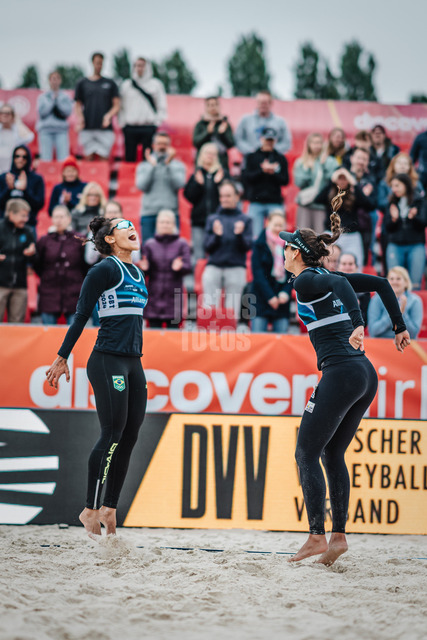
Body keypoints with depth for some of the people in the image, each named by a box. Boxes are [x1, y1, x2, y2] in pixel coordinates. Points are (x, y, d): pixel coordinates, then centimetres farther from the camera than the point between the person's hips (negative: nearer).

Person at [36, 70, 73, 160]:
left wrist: (58, 100, -5)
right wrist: (52, 100, -3)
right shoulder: (43, 97, 11)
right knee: (46, 158, -8)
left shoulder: (66, 97, 12)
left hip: (61, 130, 0)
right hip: (45, 130, 0)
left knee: (63, 158, -11)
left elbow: (68, 112, -1)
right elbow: (42, 112, -2)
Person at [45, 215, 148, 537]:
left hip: (133, 363, 8)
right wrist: (62, 358, -9)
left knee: (130, 436, 4)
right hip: (107, 362, -8)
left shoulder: (137, 274, 18)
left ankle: (109, 510, 10)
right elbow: (81, 317, -7)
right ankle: (91, 509, -3)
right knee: (113, 434, -10)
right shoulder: (105, 269, -6)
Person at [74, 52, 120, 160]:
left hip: (105, 128, -1)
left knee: (104, 157, -6)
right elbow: (78, 105, 12)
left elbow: (117, 105, 8)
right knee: (89, 157, -1)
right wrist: (80, 118, -8)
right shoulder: (82, 83, 12)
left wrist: (108, 116, -11)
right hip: (87, 128, 1)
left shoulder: (110, 84, 11)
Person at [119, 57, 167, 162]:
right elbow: (121, 107, 13)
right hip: (130, 128, 2)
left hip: (149, 128, -2)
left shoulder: (156, 84, 8)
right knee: (129, 157, 1)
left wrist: (158, 121, -2)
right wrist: (122, 123, 3)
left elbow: (162, 106, 8)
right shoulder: (126, 85, 13)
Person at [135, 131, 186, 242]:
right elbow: (141, 185, -2)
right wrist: (152, 165, -6)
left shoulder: (178, 165, 11)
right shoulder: (144, 166, 13)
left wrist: (168, 164, -9)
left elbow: (179, 184, -5)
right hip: (149, 214, 0)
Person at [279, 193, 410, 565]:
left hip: (340, 373, -8)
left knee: (307, 453, -2)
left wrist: (358, 325, -29)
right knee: (333, 453, 15)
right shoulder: (330, 279, 20)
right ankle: (339, 535, 10)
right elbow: (381, 284, 21)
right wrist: (399, 327, 24)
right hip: (366, 374, 8)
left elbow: (342, 284, -21)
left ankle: (317, 537, -6)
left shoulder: (305, 282, -3)